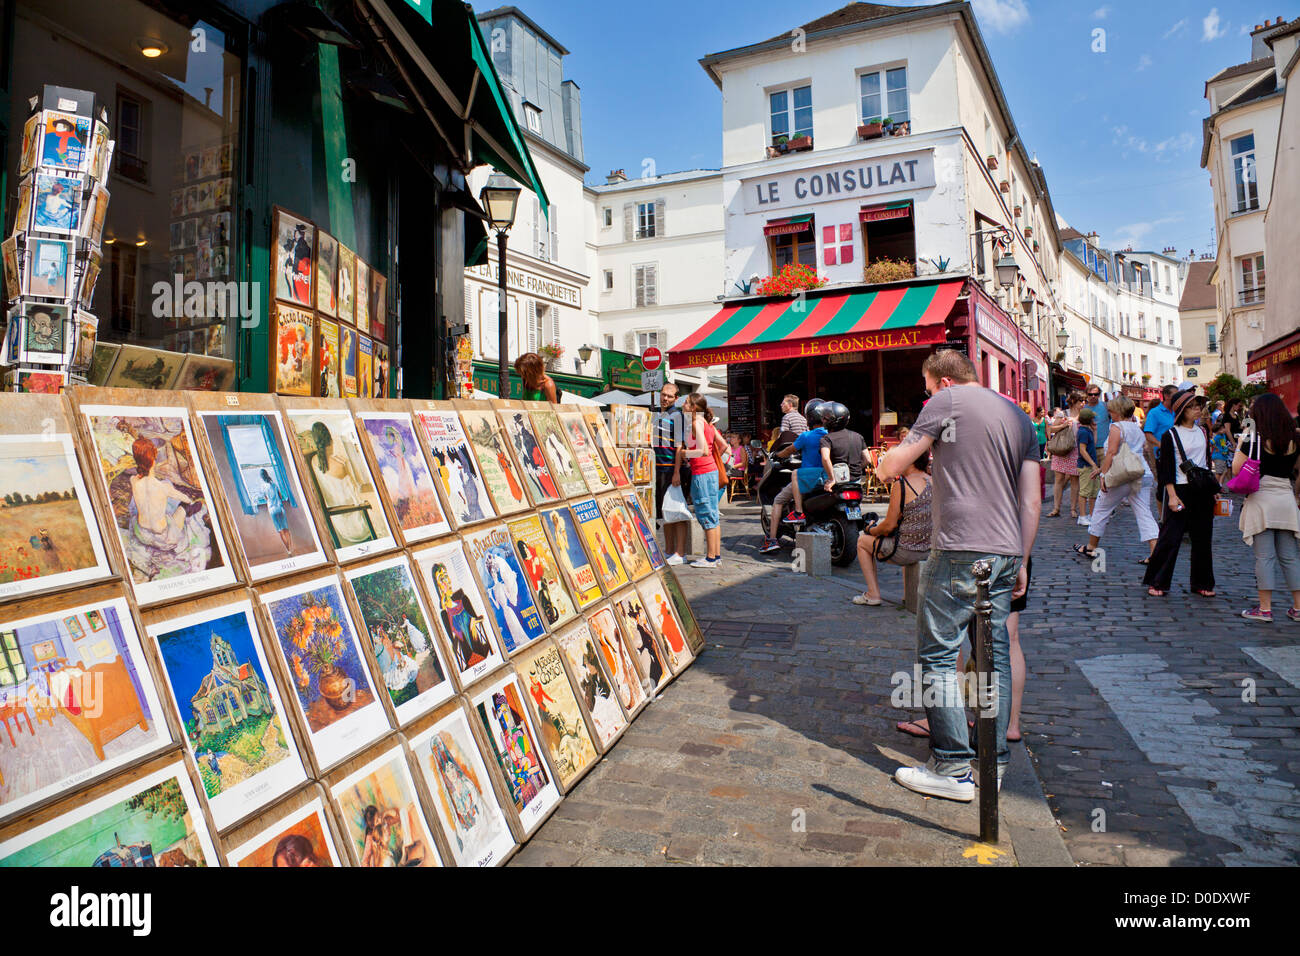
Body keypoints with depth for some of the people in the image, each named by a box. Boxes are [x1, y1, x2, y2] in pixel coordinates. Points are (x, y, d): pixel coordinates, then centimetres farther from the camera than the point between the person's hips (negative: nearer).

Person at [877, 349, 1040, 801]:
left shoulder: (948, 400, -1)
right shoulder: (1019, 416, 18)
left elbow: (893, 466, -2)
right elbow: (1032, 500, 16)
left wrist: (883, 464, 21)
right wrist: (1022, 561, 21)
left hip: (960, 551, -7)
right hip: (1007, 552, 8)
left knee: (938, 654, -1)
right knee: (995, 654, 13)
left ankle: (952, 768, 1)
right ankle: (994, 760, 20)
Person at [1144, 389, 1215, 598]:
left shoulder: (1203, 432, 11)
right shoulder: (1171, 435, -7)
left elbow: (1207, 461, 18)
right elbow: (1167, 469, -9)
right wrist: (1172, 496, -15)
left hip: (1203, 491, 6)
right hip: (1181, 489, -6)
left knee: (1202, 538, 10)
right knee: (1170, 538, -5)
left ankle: (1202, 583, 20)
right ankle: (1157, 582, 4)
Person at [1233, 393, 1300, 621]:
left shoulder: (1255, 441, -10)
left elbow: (1236, 469, -10)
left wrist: (1240, 443, 1)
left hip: (1261, 499, -5)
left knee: (1264, 556, -1)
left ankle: (1265, 608, 1)